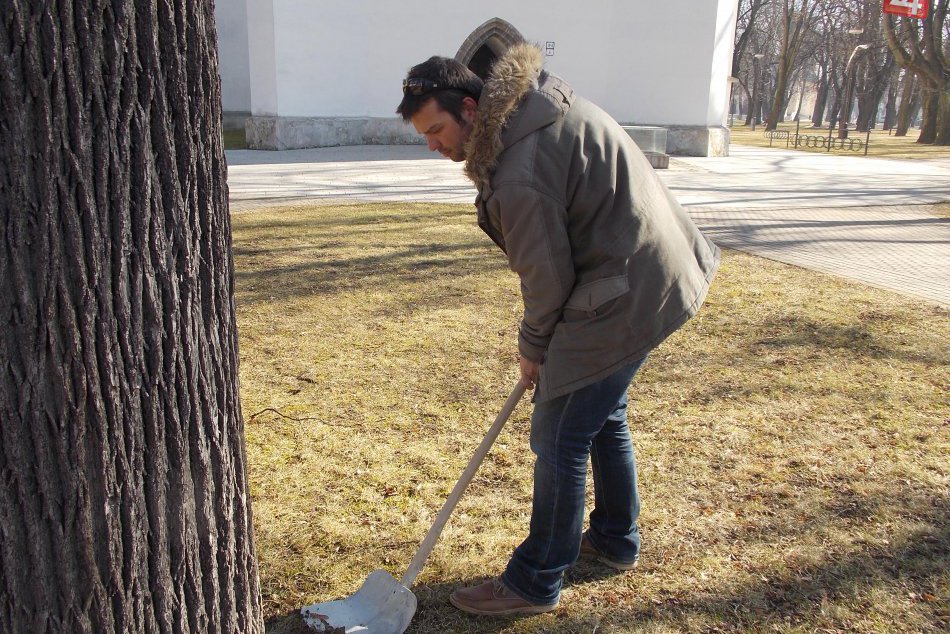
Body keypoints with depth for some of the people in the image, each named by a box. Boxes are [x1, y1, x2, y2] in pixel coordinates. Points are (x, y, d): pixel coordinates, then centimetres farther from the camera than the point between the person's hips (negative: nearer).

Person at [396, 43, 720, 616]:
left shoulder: (519, 175, -26)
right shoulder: (535, 103, 5)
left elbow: (547, 276, -17)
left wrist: (534, 347, 1)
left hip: (623, 299, -10)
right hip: (652, 277, 10)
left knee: (560, 439, -1)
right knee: (604, 417, 23)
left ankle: (535, 584, 15)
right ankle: (617, 539, 41)